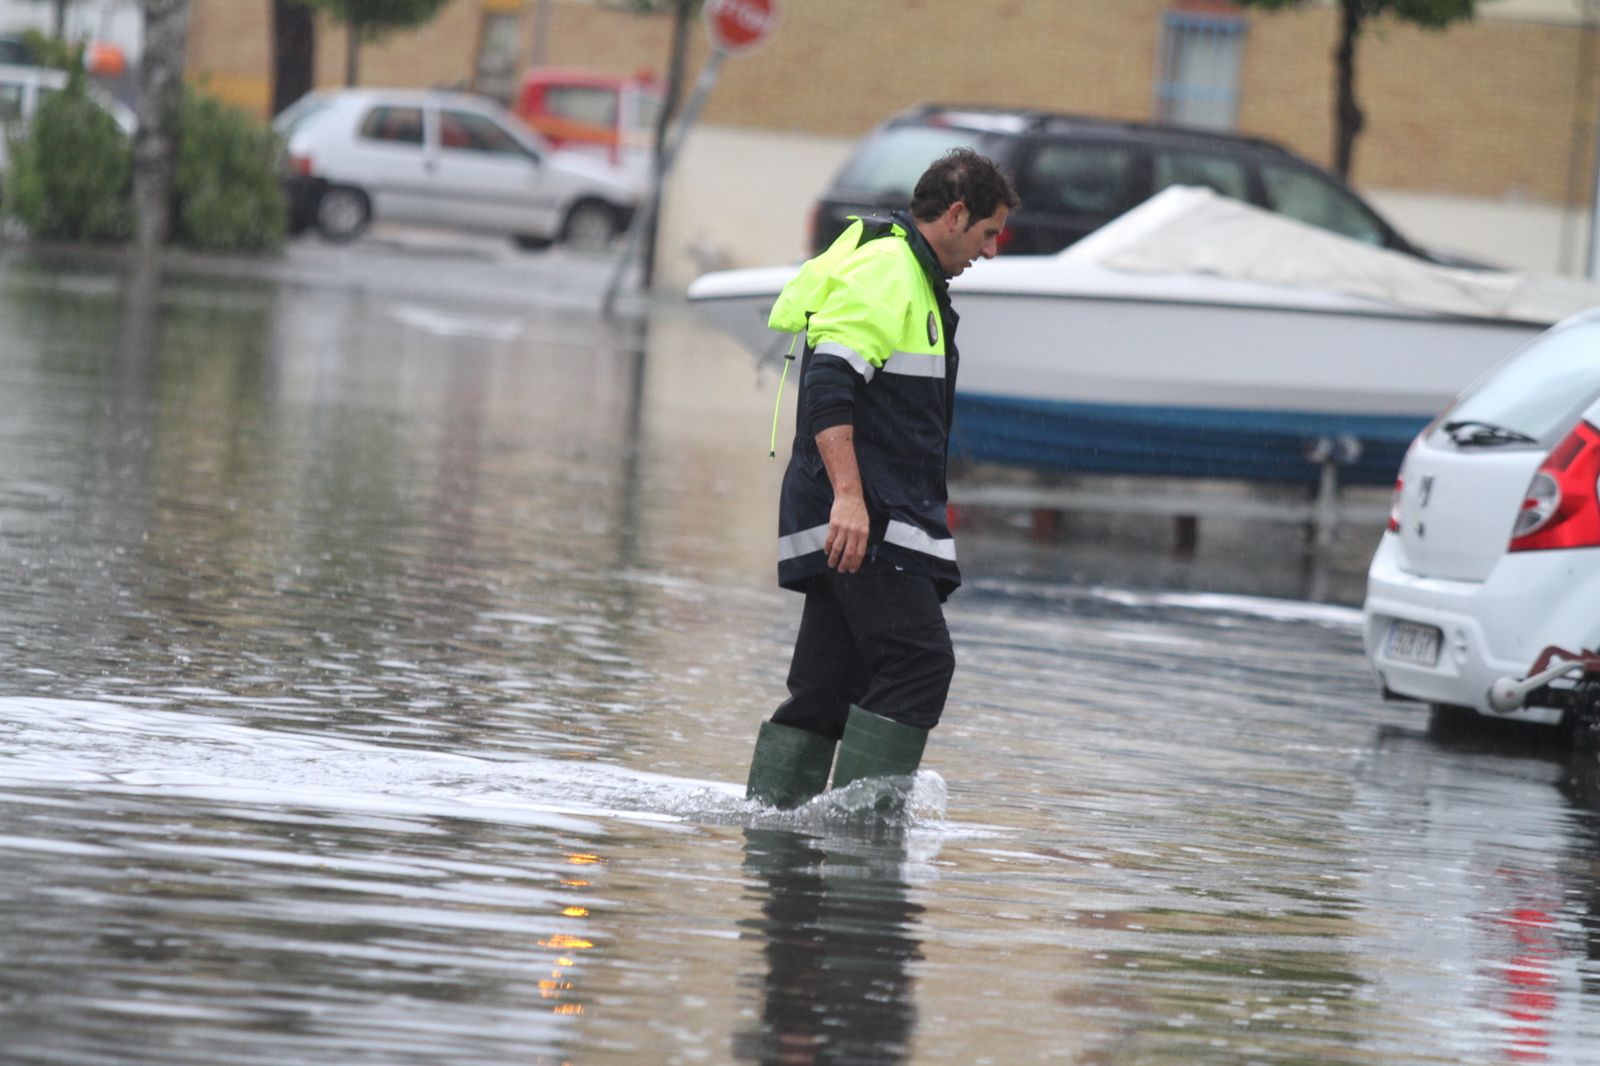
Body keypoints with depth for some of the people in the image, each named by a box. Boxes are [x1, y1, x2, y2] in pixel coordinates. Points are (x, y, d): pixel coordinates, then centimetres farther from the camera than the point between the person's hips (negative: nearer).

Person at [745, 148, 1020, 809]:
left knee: (829, 682, 8)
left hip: (868, 521, 11)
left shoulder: (911, 280, 24)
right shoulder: (883, 272, -10)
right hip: (862, 520, -11)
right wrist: (848, 496, -28)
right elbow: (828, 384, -21)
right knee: (918, 661, -15)